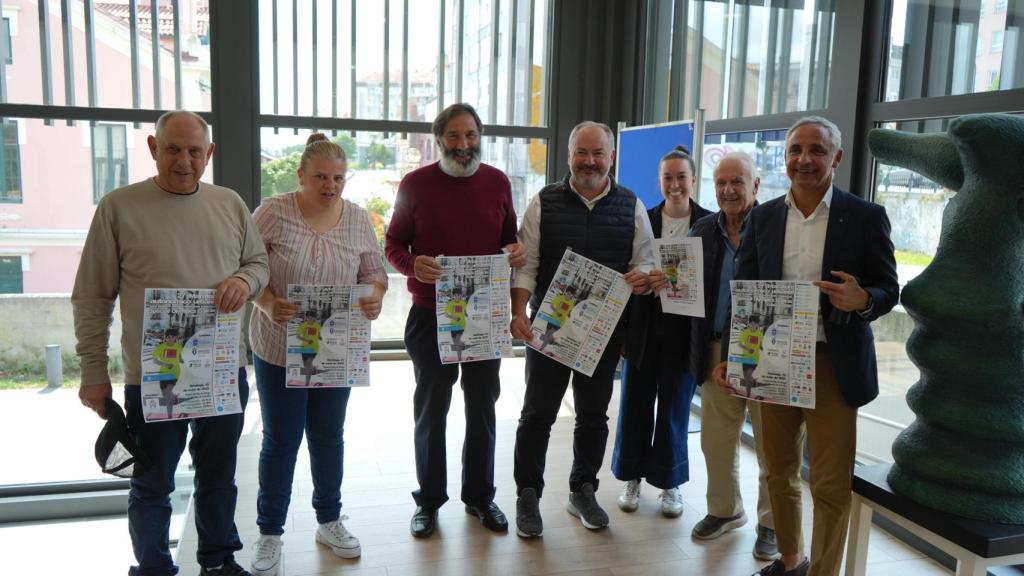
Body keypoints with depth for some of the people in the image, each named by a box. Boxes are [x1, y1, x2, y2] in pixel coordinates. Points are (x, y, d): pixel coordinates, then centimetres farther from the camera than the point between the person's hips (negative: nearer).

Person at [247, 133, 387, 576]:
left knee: (329, 436, 16)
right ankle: (269, 532, 24)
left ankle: (329, 521, 33)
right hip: (279, 348, -3)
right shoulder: (273, 212, -9)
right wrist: (268, 305, -25)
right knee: (281, 440, 7)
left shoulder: (358, 218, 1)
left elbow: (375, 273, 5)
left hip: (336, 349, 3)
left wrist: (374, 297, -16)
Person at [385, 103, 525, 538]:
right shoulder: (415, 184, -4)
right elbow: (393, 245, -1)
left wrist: (515, 251, -11)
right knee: (431, 409, 10)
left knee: (482, 406, 12)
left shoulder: (497, 182, 3)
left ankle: (480, 495, 29)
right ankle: (428, 500, 25)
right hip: (430, 314, -2)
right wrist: (413, 265, -22)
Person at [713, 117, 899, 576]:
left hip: (834, 365, -3)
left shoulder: (866, 217, -2)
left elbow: (888, 290, 0)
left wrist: (862, 300, -23)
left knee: (830, 485, 1)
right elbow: (744, 291, 7)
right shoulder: (762, 217, 6)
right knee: (778, 473, 14)